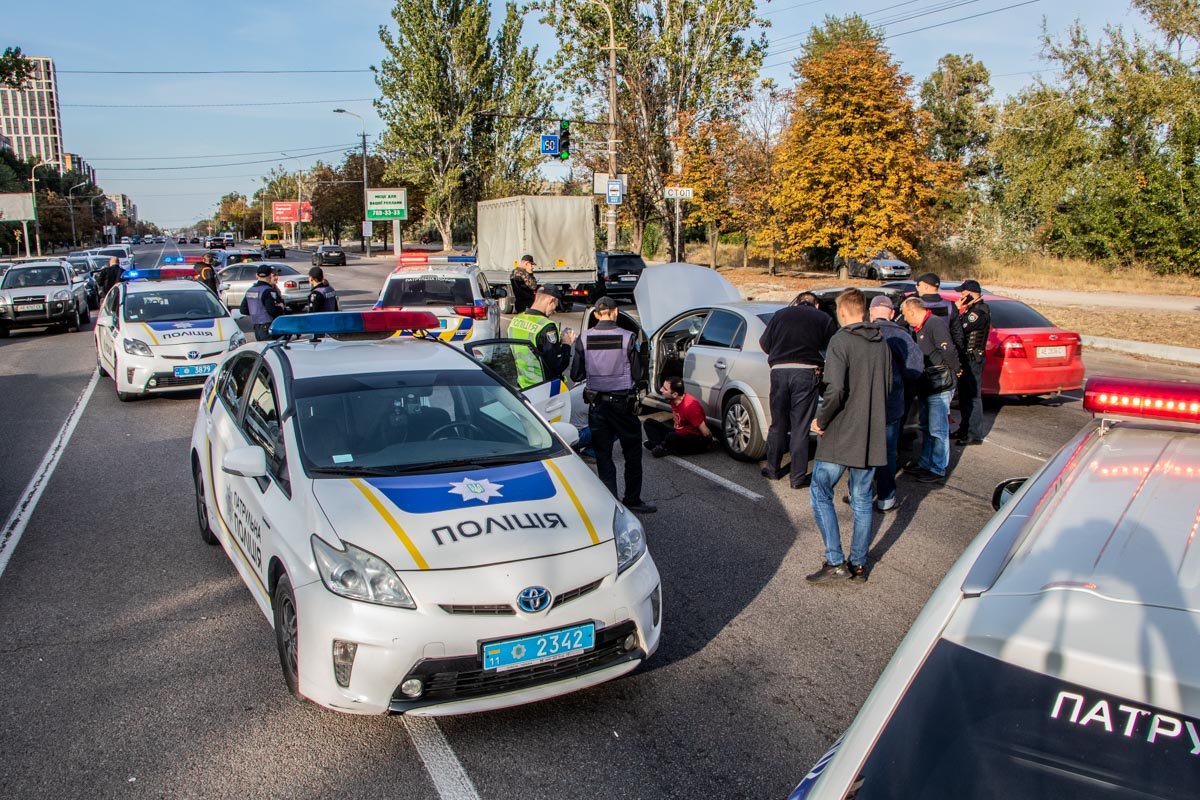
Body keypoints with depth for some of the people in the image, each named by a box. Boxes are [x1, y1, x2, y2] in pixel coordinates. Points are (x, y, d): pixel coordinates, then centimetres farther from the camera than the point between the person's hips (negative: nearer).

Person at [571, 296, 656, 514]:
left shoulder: (584, 339, -4)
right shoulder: (628, 338, -11)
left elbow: (576, 375, 0)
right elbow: (639, 374, -7)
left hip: (597, 404, 2)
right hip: (623, 403, -2)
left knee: (603, 455, 11)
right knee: (632, 453, 14)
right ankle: (632, 500, 21)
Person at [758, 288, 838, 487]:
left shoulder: (780, 314, 11)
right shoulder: (823, 318, 4)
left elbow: (764, 344, 11)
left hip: (779, 371, 2)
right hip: (806, 373, -2)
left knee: (777, 425, 16)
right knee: (800, 429, 3)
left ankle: (773, 469, 25)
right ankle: (798, 477, 7)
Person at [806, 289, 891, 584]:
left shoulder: (841, 341, -13)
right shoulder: (882, 344, 8)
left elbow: (836, 390, -23)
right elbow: (888, 386, 13)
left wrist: (821, 420, -10)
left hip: (840, 435, -6)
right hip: (873, 436, 6)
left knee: (820, 494, 4)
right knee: (862, 499, 13)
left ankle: (835, 562, -1)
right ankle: (859, 564, 20)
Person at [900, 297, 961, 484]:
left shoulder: (936, 324, -16)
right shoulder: (918, 329, 15)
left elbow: (949, 351, -21)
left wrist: (955, 371, -11)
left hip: (940, 385, -10)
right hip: (926, 385, 10)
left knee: (938, 430, -4)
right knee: (926, 428, 18)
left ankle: (938, 470, 3)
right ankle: (925, 464, 28)